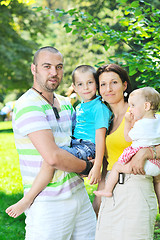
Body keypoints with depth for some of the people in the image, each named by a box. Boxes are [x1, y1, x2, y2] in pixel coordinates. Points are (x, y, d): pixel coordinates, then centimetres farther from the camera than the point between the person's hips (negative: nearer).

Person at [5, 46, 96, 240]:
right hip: (47, 204, -7)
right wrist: (86, 167, -6)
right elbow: (53, 157, -23)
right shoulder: (28, 106, -14)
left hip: (78, 194, 8)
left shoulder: (65, 103, 12)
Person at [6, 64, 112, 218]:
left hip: (87, 148, -10)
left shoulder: (99, 107, -9)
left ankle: (28, 199, -28)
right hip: (75, 146, 10)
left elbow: (100, 137, -15)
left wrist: (97, 166, -21)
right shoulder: (79, 107, 18)